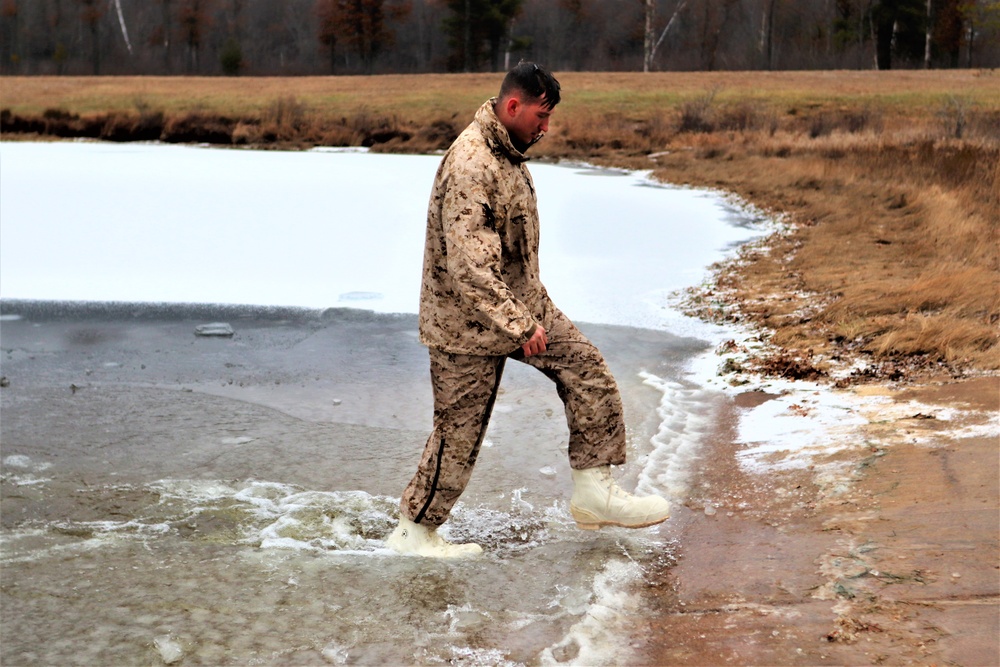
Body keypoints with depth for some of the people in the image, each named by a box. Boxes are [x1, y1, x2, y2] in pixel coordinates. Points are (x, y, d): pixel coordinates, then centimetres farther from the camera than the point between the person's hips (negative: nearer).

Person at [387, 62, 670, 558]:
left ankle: (594, 492, 7)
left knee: (587, 369, 1)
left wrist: (528, 312, 26)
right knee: (459, 430, 2)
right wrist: (519, 326, -29)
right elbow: (469, 268, -32)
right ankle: (413, 531, 19)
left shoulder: (508, 152, 6)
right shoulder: (470, 167, -27)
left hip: (522, 303, 9)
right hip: (468, 319, -9)